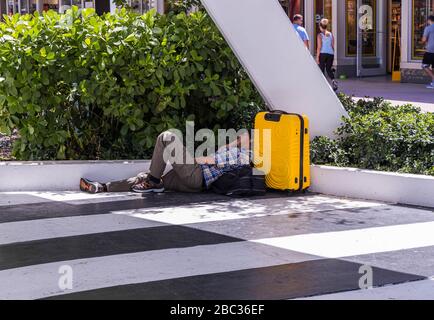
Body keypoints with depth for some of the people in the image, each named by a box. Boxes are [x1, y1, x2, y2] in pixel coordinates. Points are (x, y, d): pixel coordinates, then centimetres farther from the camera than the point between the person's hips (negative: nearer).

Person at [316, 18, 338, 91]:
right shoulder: (331, 35, 7)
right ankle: (333, 80, -10)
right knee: (329, 69, 14)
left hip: (322, 53, -4)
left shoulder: (320, 35, -6)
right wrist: (333, 56, 18)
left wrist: (317, 57, -8)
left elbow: (319, 47, -10)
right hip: (330, 53, 4)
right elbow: (333, 46, 9)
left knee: (321, 70, 6)